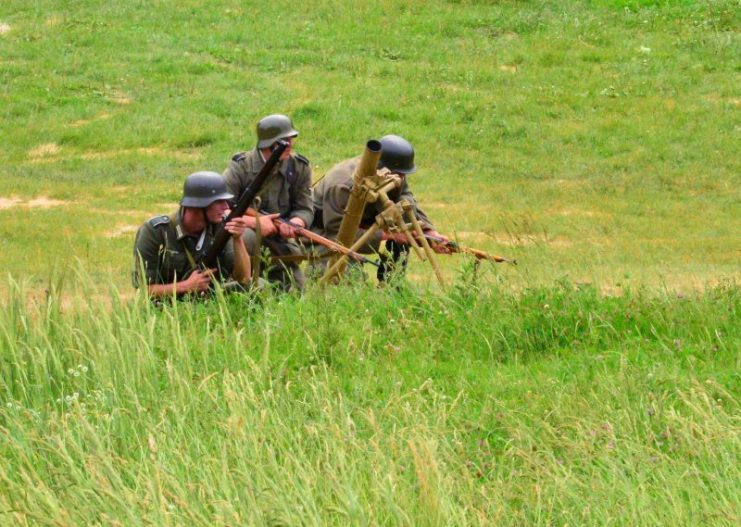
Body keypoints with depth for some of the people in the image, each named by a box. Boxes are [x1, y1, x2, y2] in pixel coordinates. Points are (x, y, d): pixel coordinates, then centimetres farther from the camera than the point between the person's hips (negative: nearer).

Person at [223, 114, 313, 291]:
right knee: (247, 237, -39)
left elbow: (305, 209, -4)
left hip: (281, 236, 4)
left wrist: (294, 223, -29)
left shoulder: (300, 167, -5)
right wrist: (254, 221, -35)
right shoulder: (241, 167, -17)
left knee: (294, 288, -1)